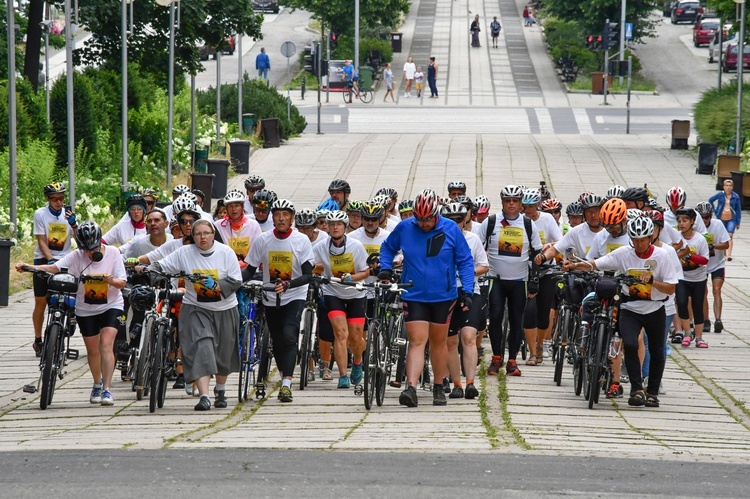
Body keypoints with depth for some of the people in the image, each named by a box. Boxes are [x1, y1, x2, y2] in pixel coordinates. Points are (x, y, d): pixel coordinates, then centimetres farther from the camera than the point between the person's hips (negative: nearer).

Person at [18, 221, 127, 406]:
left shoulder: (113, 253, -10)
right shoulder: (76, 257, -10)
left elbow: (122, 283, -9)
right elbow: (54, 268, -17)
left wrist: (111, 281, -32)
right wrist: (29, 267, -30)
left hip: (111, 306, -2)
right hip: (86, 309, 2)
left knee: (106, 344, -18)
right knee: (92, 350, 9)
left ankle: (107, 390, -18)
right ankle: (97, 384, 33)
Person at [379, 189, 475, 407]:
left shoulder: (450, 229, -6)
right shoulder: (404, 228, -5)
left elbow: (465, 261, -1)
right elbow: (387, 248, 14)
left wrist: (467, 291, -8)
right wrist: (386, 268, -3)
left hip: (443, 297, 1)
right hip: (414, 296, -1)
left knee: (438, 343, 12)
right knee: (416, 342, -11)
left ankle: (439, 388, 25)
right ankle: (411, 388, -20)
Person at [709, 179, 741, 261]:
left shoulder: (735, 197, -2)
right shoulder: (720, 195, -2)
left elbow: (738, 210, 3)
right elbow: (710, 200, 14)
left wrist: (738, 222, 3)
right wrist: (715, 211, 5)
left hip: (731, 219, -1)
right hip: (721, 219, 1)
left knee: (730, 236, -15)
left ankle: (729, 255, -23)